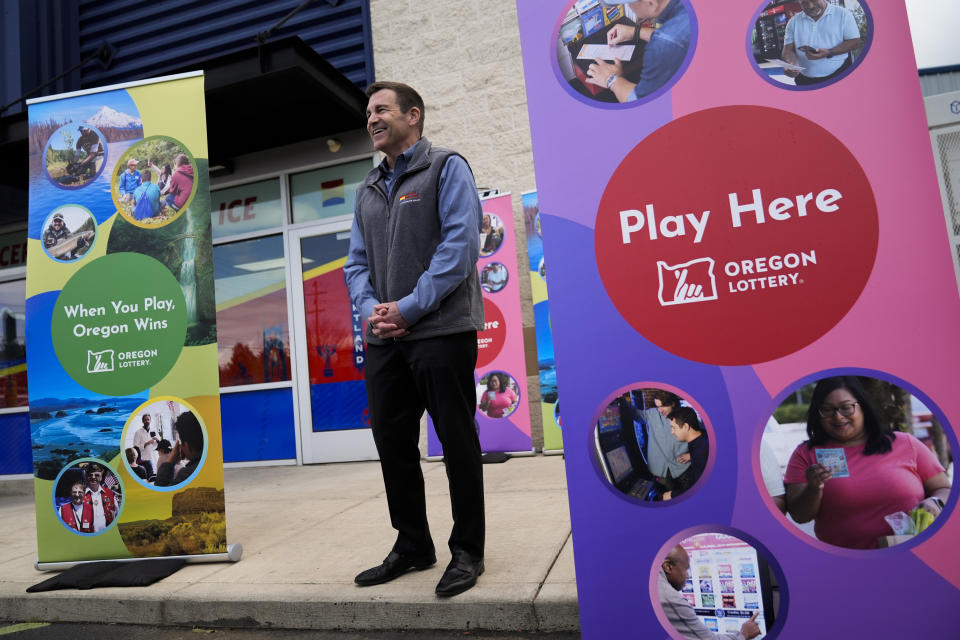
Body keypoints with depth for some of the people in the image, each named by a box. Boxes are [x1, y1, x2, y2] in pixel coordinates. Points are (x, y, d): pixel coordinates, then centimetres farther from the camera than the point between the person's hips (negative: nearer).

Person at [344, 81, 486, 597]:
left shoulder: (446, 168, 1)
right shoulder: (368, 190, 20)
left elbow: (460, 245, -12)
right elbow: (357, 263, 16)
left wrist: (409, 308, -16)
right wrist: (370, 308, -5)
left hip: (441, 332, -7)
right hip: (384, 340, 7)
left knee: (457, 442, 1)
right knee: (392, 442, 11)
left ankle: (467, 550, 17)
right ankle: (412, 546, 28)